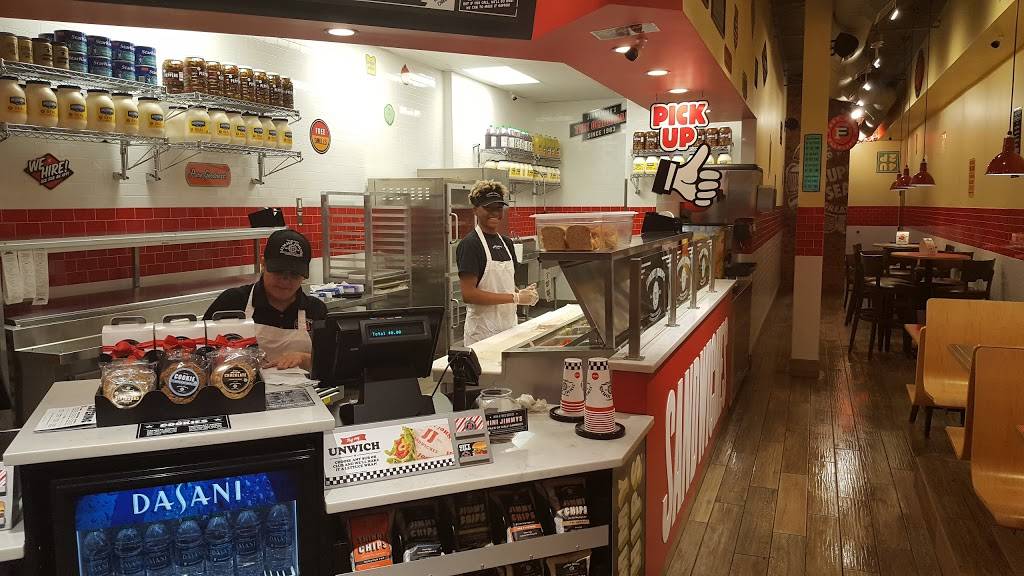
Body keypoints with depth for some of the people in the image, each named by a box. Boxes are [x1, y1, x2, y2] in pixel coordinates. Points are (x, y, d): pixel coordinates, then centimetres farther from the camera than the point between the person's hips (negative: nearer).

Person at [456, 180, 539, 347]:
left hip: (509, 325, 7)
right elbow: (468, 294, -20)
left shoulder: (506, 242, 10)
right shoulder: (469, 244, -13)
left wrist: (523, 293, -2)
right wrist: (515, 298, -19)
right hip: (483, 331, -7)